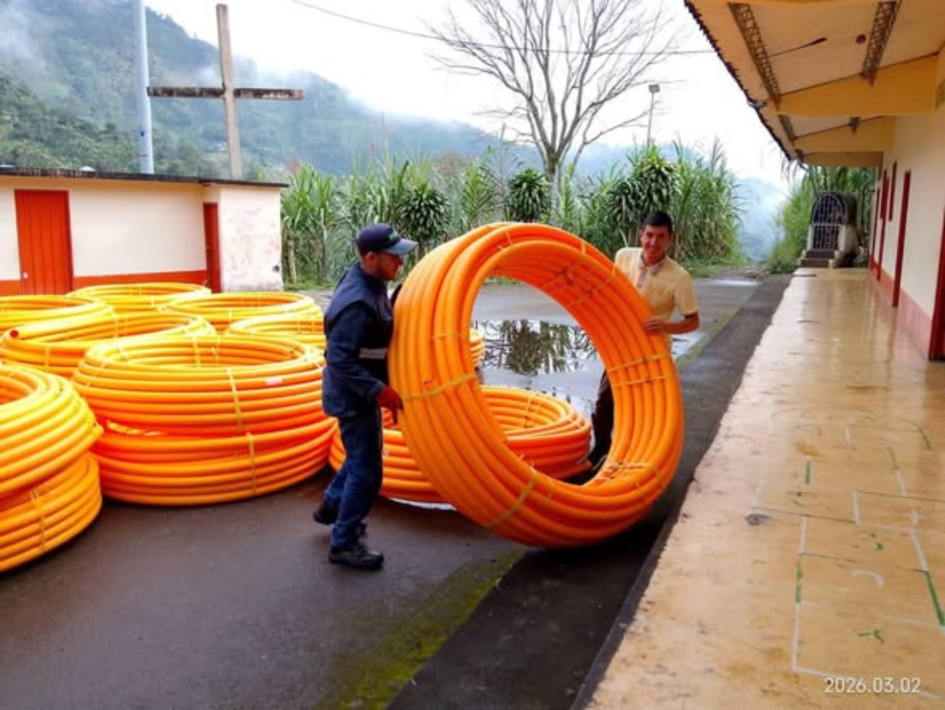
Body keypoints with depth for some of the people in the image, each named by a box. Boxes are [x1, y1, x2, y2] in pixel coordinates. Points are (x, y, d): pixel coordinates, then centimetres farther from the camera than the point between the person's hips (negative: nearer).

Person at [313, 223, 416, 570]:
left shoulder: (371, 284, 0)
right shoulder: (357, 302, -29)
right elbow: (339, 360, -29)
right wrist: (378, 390, -31)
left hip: (363, 389, 10)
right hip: (353, 394, -10)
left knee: (364, 454, 26)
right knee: (367, 470, -1)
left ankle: (331, 507, 46)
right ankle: (344, 544, 14)